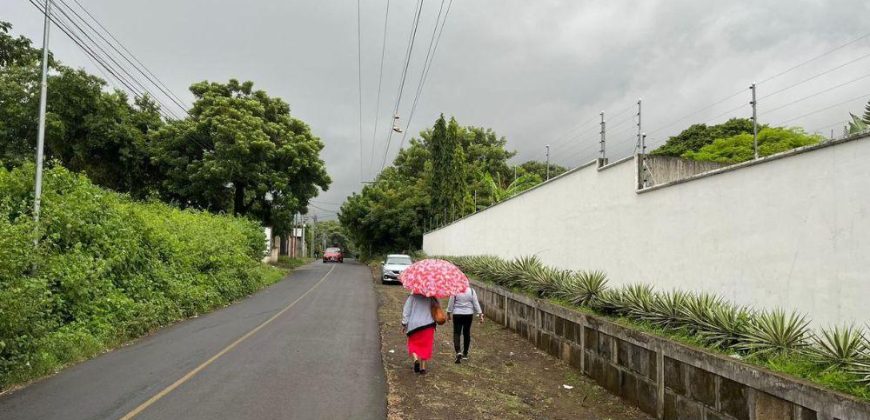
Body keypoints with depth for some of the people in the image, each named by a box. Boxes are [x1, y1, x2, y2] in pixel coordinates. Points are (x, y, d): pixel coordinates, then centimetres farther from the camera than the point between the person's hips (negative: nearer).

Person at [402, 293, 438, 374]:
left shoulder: (412, 297, -5)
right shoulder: (430, 298, 0)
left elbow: (406, 311, -7)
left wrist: (404, 324, -3)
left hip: (414, 325, -1)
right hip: (428, 325, 2)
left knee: (413, 344, 15)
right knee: (425, 346, 11)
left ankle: (416, 359, -10)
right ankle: (422, 367, 10)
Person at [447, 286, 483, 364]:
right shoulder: (472, 291, -4)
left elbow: (451, 303, -3)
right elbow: (476, 303, -2)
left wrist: (449, 313, 8)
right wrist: (480, 314, 4)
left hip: (457, 314, -2)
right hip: (468, 314, 2)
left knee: (457, 333, 1)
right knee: (467, 333, 13)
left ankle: (458, 352, -18)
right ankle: (465, 354, 22)